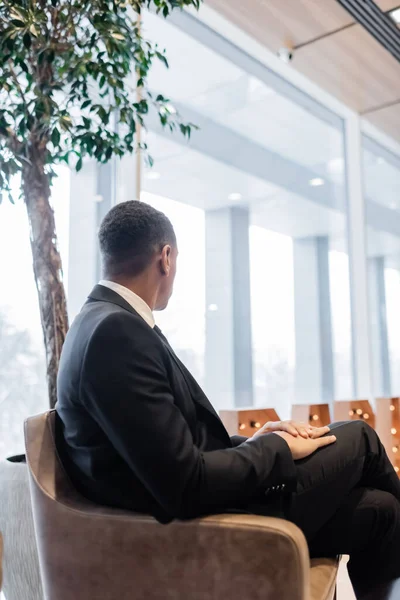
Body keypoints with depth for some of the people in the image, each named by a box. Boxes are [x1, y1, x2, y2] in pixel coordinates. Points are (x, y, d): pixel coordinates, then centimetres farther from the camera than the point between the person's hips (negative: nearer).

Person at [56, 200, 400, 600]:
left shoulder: (106, 324, 7)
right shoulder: (116, 331, -24)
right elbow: (186, 485, -26)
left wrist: (254, 442, 1)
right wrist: (276, 448, -10)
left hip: (192, 506, 8)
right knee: (359, 438, 7)